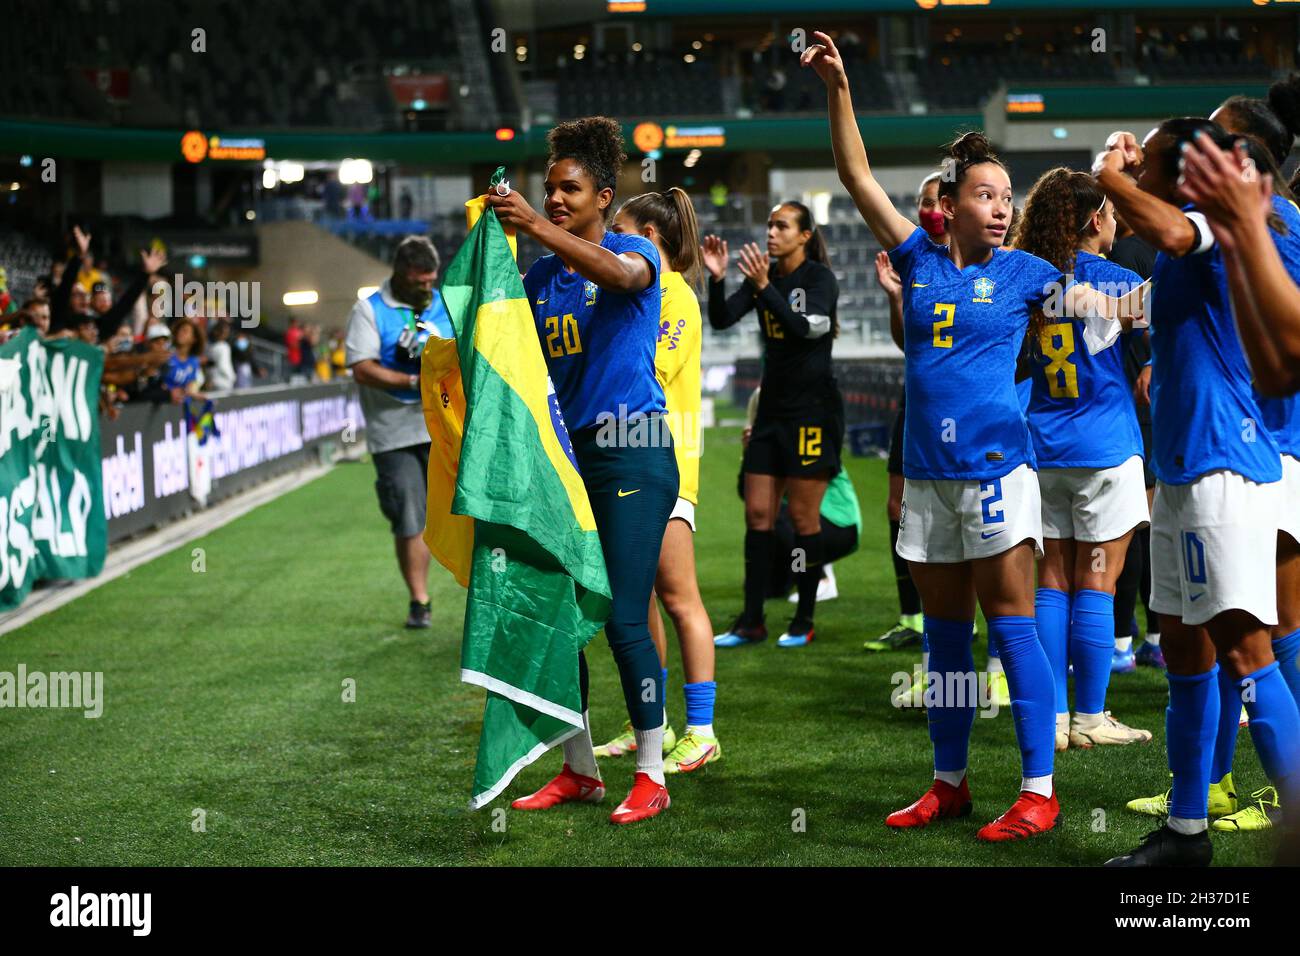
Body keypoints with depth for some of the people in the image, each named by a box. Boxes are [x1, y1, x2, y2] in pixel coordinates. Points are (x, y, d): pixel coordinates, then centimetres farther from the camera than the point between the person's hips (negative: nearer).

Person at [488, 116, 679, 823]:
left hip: (631, 453, -6)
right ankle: (579, 770, 19)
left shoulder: (635, 251, -4)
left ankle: (651, 777, 4)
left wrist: (535, 227, -37)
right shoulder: (539, 275, 13)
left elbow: (622, 273, -29)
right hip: (565, 453, 6)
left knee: (623, 619, -8)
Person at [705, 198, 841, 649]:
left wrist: (764, 286, -32)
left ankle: (804, 622, 8)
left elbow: (803, 326, -25)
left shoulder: (820, 278, -8)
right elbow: (721, 320, -3)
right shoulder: (762, 275, 7)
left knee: (803, 516, -2)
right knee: (757, 514, 4)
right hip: (772, 406, 6)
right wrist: (717, 278, -18)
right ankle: (752, 621, 10)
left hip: (812, 409, -6)